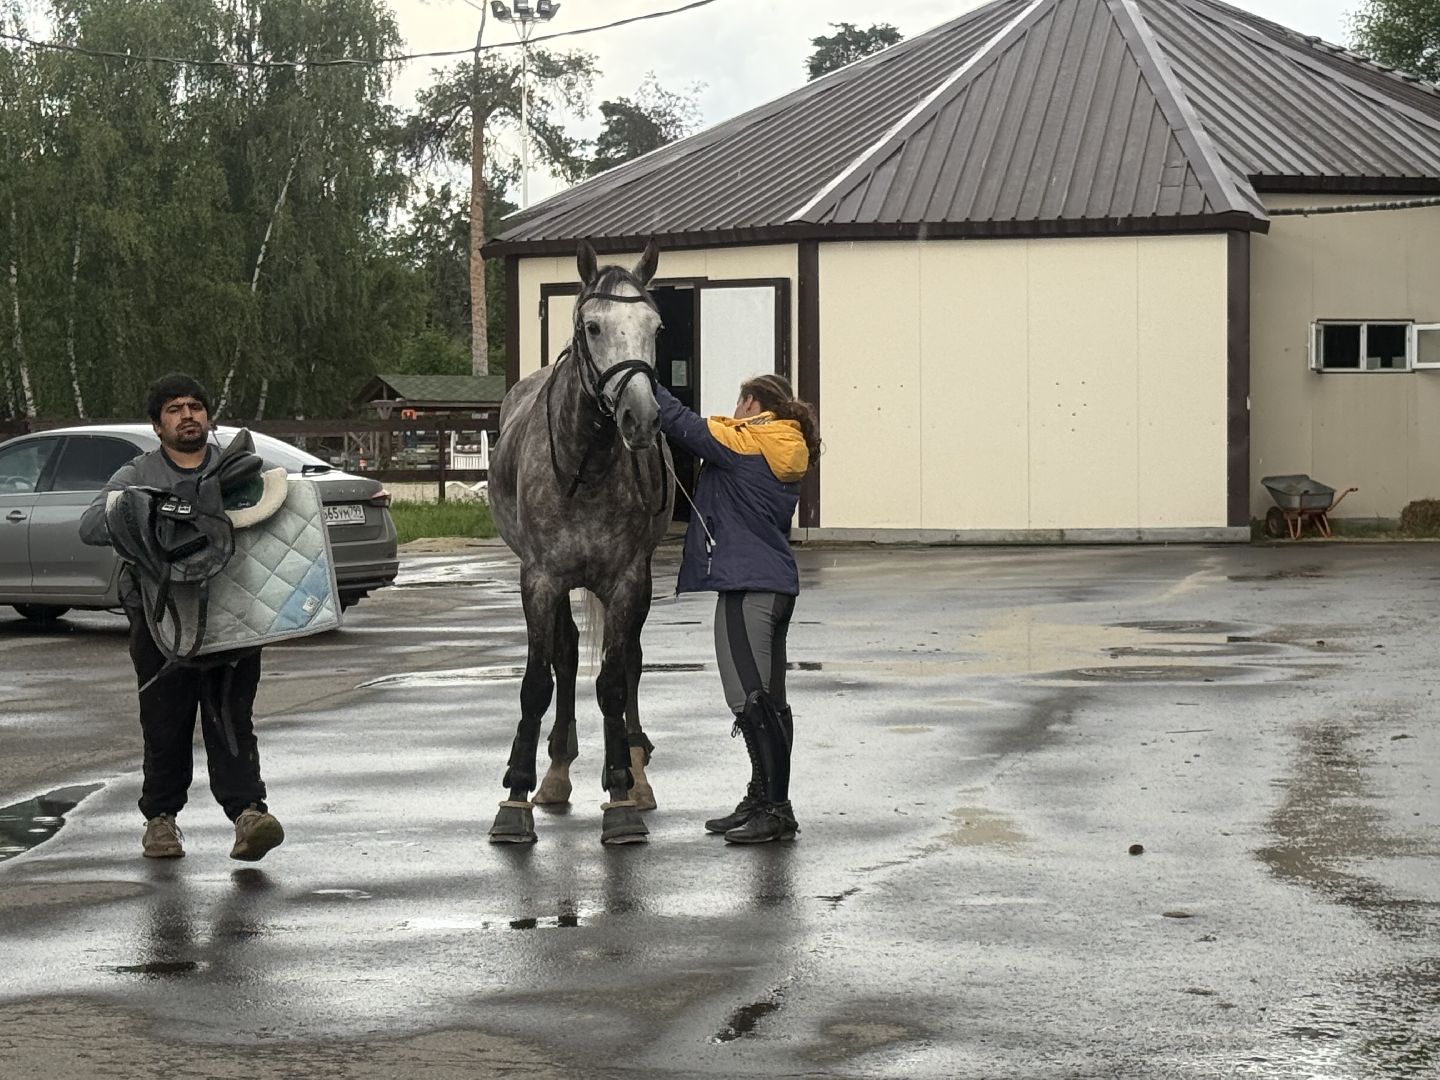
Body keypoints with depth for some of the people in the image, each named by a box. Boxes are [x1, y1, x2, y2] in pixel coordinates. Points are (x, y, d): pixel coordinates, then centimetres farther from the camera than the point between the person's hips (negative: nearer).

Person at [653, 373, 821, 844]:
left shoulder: (743, 442, -8)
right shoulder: (786, 454, 17)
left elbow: (685, 426, -9)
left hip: (745, 584, -10)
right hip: (778, 584, 10)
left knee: (750, 696, -10)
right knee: (766, 698, 13)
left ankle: (775, 808, -10)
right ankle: (763, 800, 20)